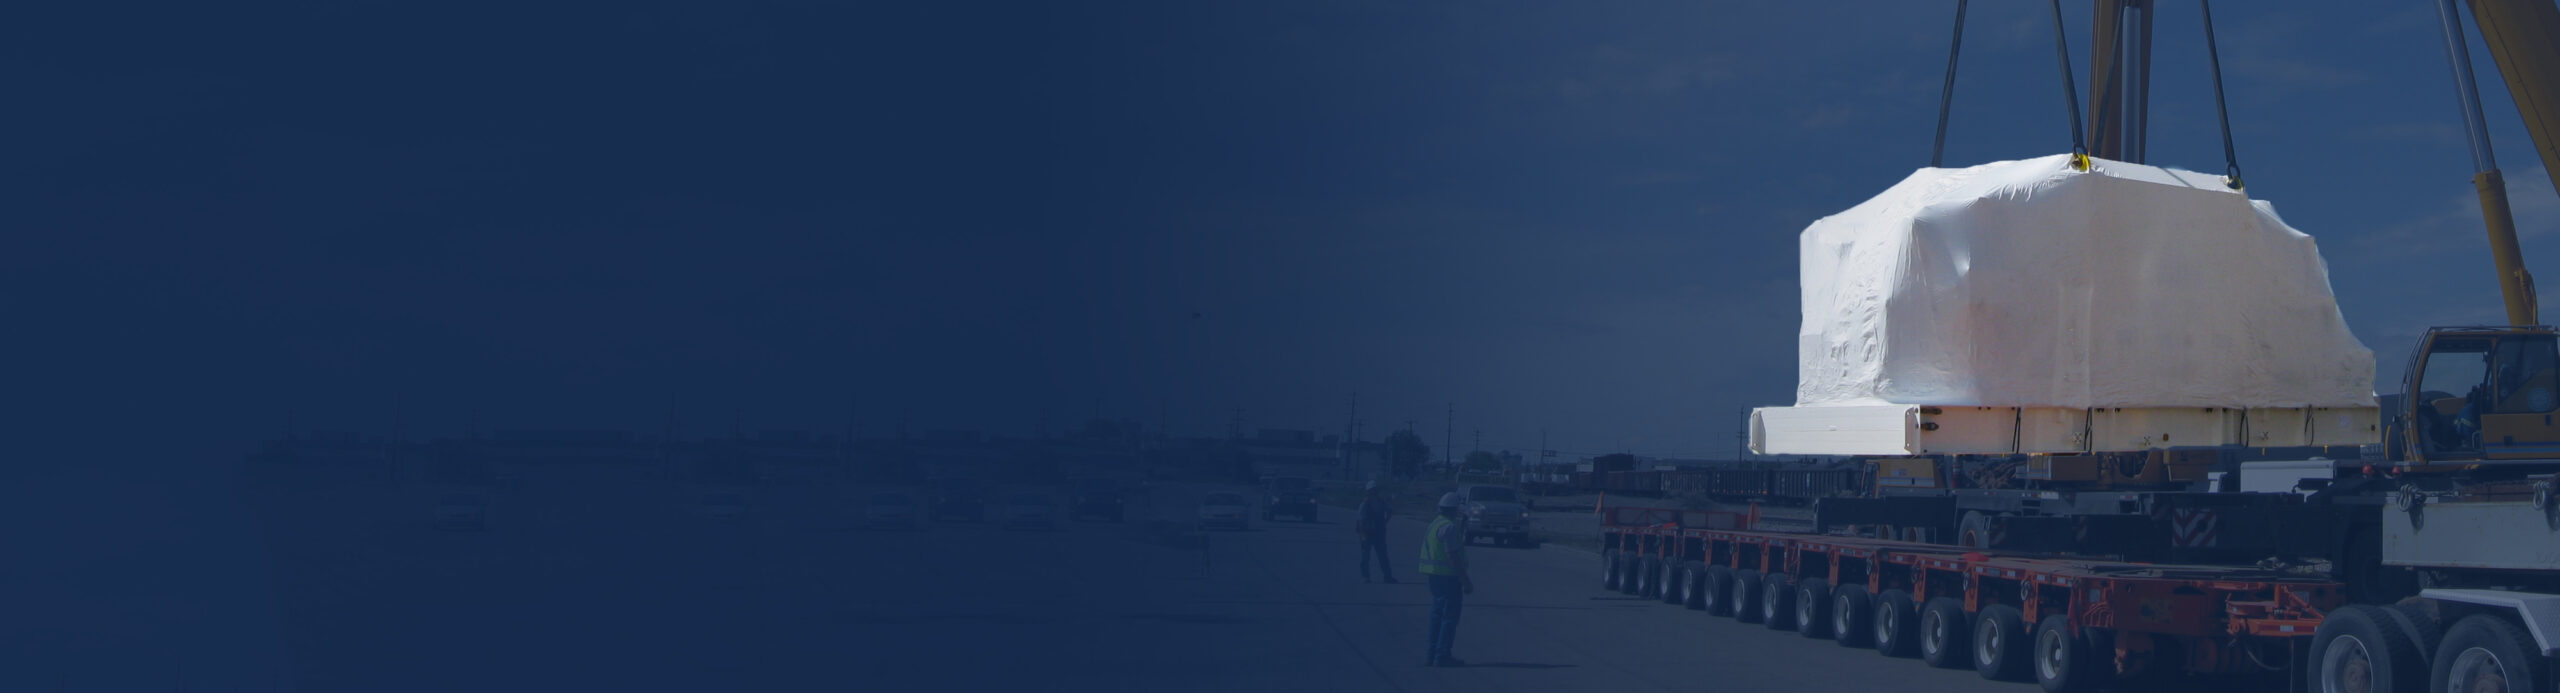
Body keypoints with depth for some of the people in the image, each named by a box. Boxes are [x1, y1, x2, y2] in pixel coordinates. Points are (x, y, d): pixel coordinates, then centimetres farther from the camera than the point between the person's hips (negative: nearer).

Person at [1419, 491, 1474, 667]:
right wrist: (1465, 580, -19)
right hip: (1447, 575, -10)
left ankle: (1433, 654, 19)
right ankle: (1442, 656, -5)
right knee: (1450, 617, -4)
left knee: (1437, 615, 16)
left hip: (1433, 574, 10)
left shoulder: (1435, 523, 12)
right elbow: (1454, 556, -22)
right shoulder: (1450, 527, -18)